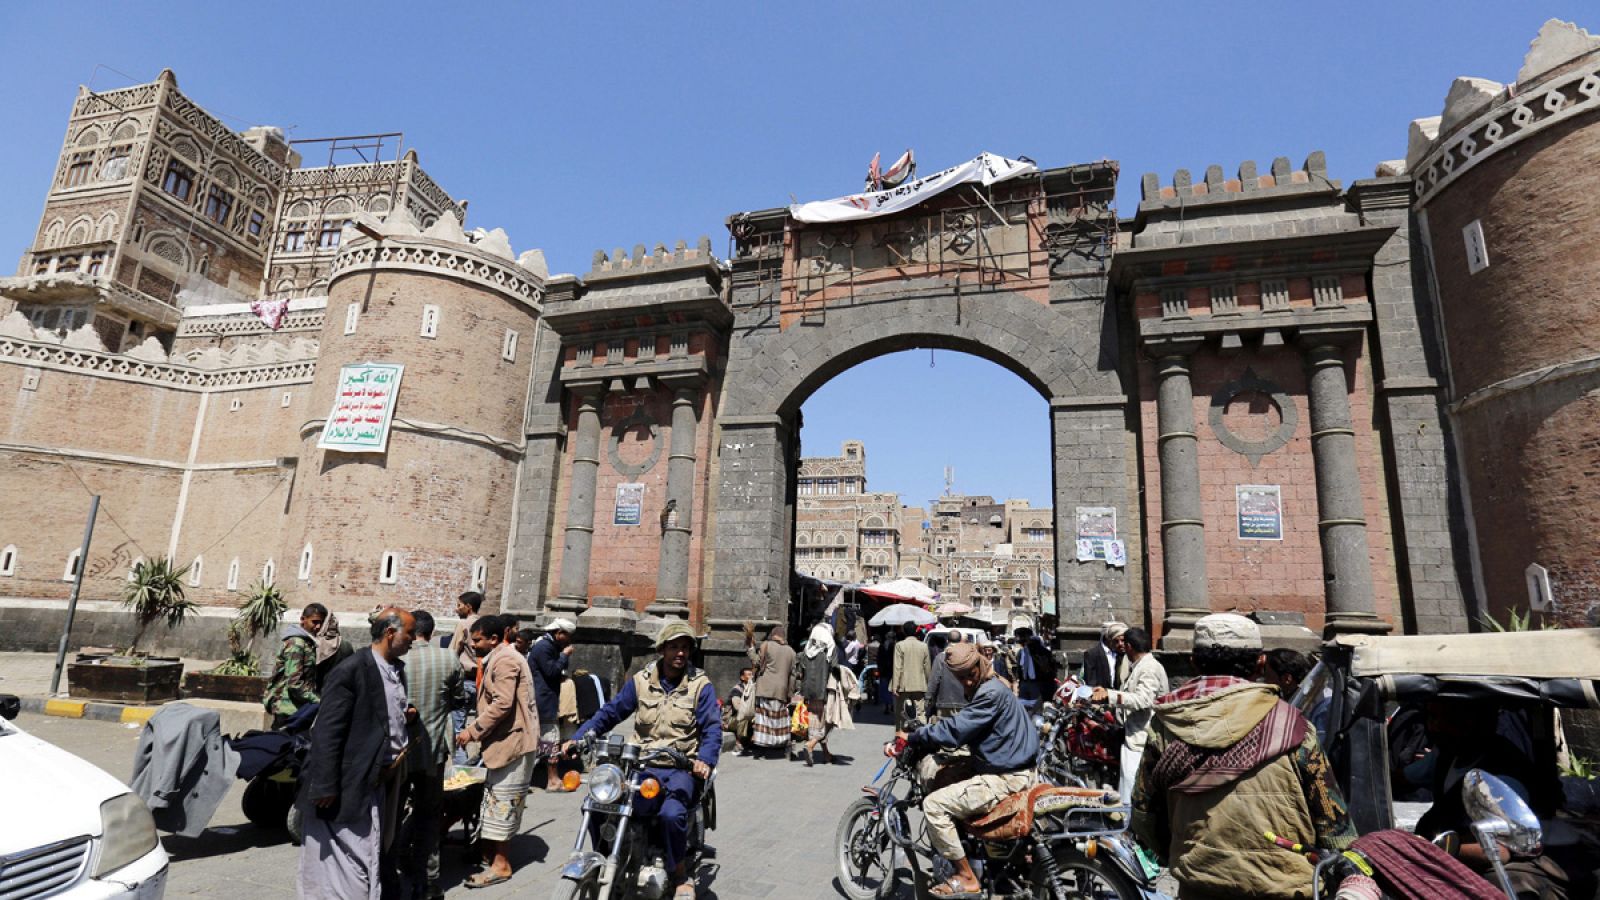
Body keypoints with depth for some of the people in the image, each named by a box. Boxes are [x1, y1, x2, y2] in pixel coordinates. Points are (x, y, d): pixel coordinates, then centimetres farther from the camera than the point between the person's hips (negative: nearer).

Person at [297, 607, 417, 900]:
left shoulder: (398, 669, 9)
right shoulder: (351, 670, -17)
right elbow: (327, 732, -19)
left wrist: (407, 714, 3)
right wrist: (325, 787, -20)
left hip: (384, 782, 8)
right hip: (349, 787, -8)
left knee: (373, 858, 19)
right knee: (345, 865, 2)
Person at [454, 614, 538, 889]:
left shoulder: (505, 660, -18)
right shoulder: (497, 659, 17)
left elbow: (502, 704, -25)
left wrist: (472, 731, -19)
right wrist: (476, 730, 16)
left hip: (512, 741, -10)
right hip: (503, 741, 10)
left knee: (502, 801, -3)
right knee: (495, 799, 17)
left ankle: (500, 864, 5)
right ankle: (490, 852, 28)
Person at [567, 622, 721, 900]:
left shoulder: (700, 684, -1)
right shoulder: (640, 681, 7)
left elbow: (712, 727, -9)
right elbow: (611, 712, 8)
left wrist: (705, 759, -28)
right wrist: (578, 738, -5)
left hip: (682, 766, -3)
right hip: (643, 764, 3)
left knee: (671, 813, -31)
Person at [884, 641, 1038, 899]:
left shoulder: (991, 692, -18)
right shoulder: (985, 689, 14)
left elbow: (956, 729, -25)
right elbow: (963, 728, 14)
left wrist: (913, 738, -14)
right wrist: (919, 742, 1)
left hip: (1006, 778, -11)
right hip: (1006, 769, 11)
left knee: (934, 804, -17)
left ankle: (966, 878, -8)